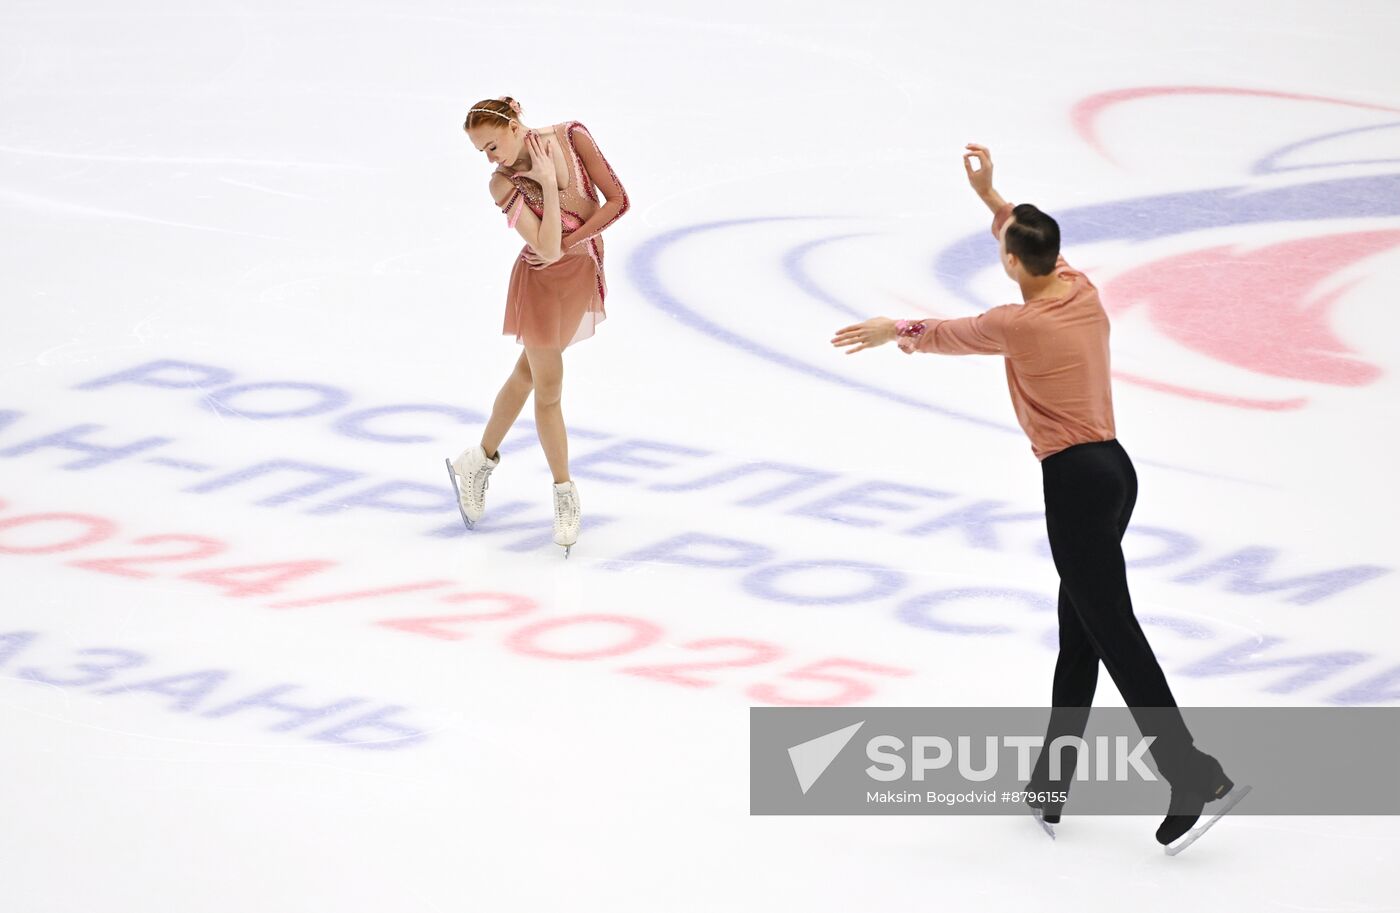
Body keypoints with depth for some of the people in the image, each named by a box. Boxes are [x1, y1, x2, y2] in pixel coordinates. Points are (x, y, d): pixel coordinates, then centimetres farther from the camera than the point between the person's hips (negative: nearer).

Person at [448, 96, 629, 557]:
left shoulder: (571, 137, -13)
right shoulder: (504, 183, -19)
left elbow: (617, 200, -12)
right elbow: (547, 248, -27)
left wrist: (570, 240, -17)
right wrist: (547, 182, -29)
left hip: (584, 273, 4)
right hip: (542, 282, -4)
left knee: (527, 374, 18)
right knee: (548, 388, 4)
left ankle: (479, 461, 37)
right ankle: (565, 496, 18)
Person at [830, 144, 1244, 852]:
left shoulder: (1019, 325, -14)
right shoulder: (1083, 292, 6)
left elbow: (947, 334, 5)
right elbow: (1035, 244, 28)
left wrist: (893, 330, 24)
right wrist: (988, 193, 32)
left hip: (1076, 483, -9)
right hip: (1114, 470, 9)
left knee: (1113, 632, -9)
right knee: (1078, 634, 13)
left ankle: (1193, 773, -13)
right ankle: (1052, 778, 20)